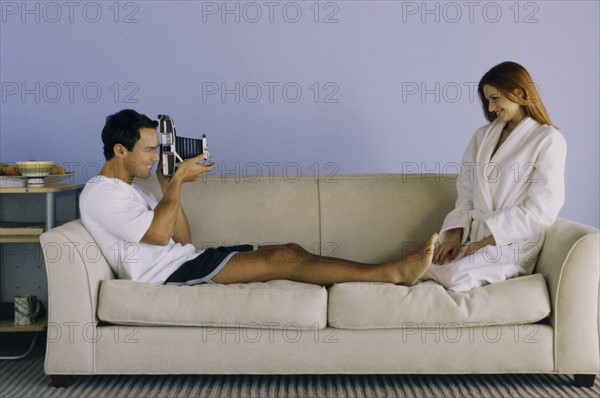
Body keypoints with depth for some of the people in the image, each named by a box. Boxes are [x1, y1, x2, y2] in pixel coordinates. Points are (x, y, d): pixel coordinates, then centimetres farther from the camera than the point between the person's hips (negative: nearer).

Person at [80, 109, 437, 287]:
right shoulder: (100, 193, -10)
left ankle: (393, 272, -13)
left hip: (183, 261, 9)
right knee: (284, 259, -19)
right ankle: (395, 273, -18)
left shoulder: (129, 189, 20)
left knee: (289, 250, -5)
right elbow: (159, 235, -21)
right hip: (166, 276, -9)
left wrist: (169, 187, 5)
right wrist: (178, 181, -11)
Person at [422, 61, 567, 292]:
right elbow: (466, 192, 13)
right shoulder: (482, 136, 17)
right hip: (472, 235, 5)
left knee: (453, 275, -30)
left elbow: (541, 210, -10)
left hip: (511, 242, -5)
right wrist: (455, 234, -5)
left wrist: (487, 241, -13)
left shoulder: (548, 141, -3)